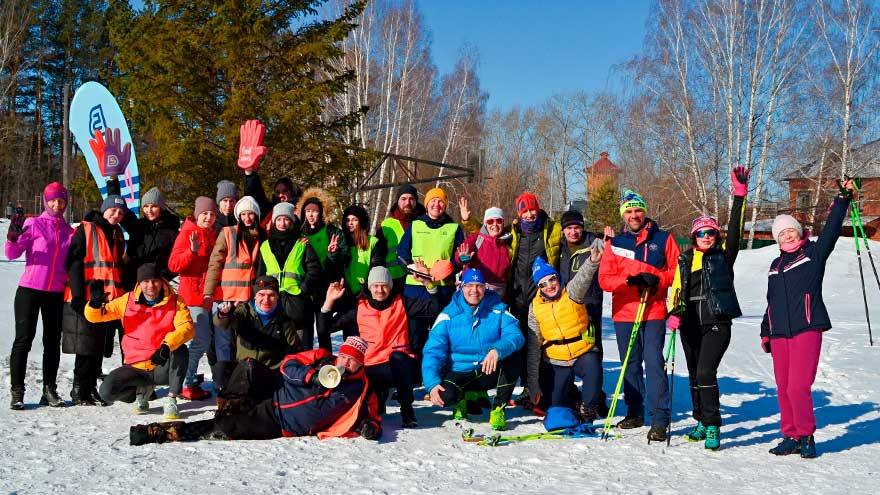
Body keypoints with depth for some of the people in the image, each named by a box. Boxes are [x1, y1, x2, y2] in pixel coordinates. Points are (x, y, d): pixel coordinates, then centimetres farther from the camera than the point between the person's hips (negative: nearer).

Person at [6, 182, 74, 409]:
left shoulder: (69, 231, 10)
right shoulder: (33, 224, 0)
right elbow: (12, 254, -7)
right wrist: (13, 238, -26)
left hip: (57, 294, 4)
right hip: (29, 290, -3)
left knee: (53, 341, 6)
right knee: (24, 339, -3)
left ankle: (49, 389, 14)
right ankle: (17, 391, 2)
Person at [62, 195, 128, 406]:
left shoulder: (118, 235, 18)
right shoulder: (85, 230, -2)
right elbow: (74, 263, -9)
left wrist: (122, 297, 15)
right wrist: (78, 295, -17)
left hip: (110, 300, 6)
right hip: (86, 299, -6)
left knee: (100, 348, 9)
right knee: (86, 348, -4)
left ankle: (91, 388, 18)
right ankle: (79, 391, 6)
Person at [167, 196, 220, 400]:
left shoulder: (214, 235, 15)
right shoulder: (187, 233, -6)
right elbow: (173, 264, -15)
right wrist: (192, 251, -28)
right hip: (193, 294, -8)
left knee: (209, 339, 10)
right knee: (202, 340, -11)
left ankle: (190, 378, 23)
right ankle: (187, 385, -1)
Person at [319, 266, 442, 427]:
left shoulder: (401, 303, 10)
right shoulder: (359, 308, 11)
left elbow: (434, 308, 1)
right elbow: (324, 328, 9)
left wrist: (429, 285, -13)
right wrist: (329, 301, -2)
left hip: (399, 365, -1)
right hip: (371, 368, 1)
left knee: (398, 357, -36)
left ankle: (407, 408, -19)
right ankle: (379, 393, 12)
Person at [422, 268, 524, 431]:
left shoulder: (497, 309, -4)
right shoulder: (448, 315, -6)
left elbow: (516, 336, -19)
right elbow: (433, 351, -11)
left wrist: (497, 350, -40)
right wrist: (432, 384, -26)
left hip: (491, 372, 1)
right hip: (460, 373, 0)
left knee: (511, 361, -30)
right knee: (445, 396, -30)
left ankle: (498, 409, -8)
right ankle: (461, 399, 9)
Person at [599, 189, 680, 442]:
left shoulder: (663, 239, 4)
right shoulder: (614, 243, 8)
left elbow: (676, 271, 4)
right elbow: (604, 279, 1)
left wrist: (656, 280, -14)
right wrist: (629, 280, -16)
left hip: (654, 312, -3)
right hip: (624, 313, 3)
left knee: (654, 363, -9)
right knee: (631, 365, 11)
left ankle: (659, 421, -6)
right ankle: (635, 413, 24)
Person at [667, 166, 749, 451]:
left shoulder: (723, 256, 3)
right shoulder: (685, 260, 11)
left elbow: (734, 232, -10)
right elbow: (676, 290, 9)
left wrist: (739, 196, -17)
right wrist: (674, 313, -9)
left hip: (717, 323, -4)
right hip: (691, 324, 4)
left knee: (706, 372, -16)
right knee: (695, 375, 12)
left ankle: (712, 427, -7)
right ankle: (702, 422, 28)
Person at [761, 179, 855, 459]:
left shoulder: (814, 253, 6)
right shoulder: (776, 265, 19)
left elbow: (831, 229, -8)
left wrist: (843, 197, -16)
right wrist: (765, 332, 24)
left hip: (806, 330, -5)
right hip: (779, 334, 5)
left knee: (798, 387, -11)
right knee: (783, 389, 5)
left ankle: (806, 436, 6)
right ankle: (791, 437, 17)